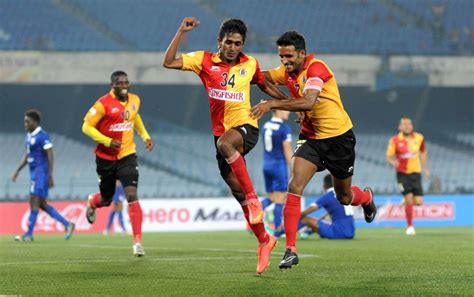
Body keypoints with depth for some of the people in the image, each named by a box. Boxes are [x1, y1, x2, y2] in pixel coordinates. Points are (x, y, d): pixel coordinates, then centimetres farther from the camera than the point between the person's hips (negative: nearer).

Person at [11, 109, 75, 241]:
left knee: (34, 202, -9)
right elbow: (27, 155, 23)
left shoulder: (42, 136, -13)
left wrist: (50, 176, -20)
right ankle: (67, 224, 14)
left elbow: (50, 156, -16)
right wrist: (18, 171, 19)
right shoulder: (29, 136, 14)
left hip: (41, 172, -10)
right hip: (34, 173, 10)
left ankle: (29, 234, -5)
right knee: (42, 204, 9)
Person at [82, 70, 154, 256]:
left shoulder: (134, 100, 1)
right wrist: (108, 141, -24)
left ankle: (137, 241, -17)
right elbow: (86, 127, -13)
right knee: (106, 200, 14)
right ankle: (92, 202, 54)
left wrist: (145, 136, 12)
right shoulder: (103, 104, -16)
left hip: (127, 156, 2)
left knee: (132, 196, -16)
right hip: (106, 157, -2)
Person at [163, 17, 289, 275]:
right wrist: (181, 32, -12)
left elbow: (265, 86, 21)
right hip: (221, 133, 3)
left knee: (225, 143, -39)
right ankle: (263, 240, 18)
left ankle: (253, 198, -30)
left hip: (246, 127, -3)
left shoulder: (250, 64, 3)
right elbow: (169, 63, -7)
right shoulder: (205, 61, 1)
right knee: (238, 192, 3)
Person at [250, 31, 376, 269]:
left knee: (344, 197, 13)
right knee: (294, 187, -18)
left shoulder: (316, 68, -23)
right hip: (310, 137, 5)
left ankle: (367, 198, 52)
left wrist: (272, 104, -44)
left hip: (339, 136, -5)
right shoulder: (287, 73, -1)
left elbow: (308, 102, -37)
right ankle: (290, 249, -16)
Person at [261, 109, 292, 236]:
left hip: (266, 165, 7)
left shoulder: (265, 126, 9)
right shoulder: (284, 128, -13)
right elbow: (287, 151, -14)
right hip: (279, 165, -7)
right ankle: (278, 229, 4)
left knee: (270, 198, 16)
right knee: (280, 199, 2)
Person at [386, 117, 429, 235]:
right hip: (402, 173, -3)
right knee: (409, 198, -13)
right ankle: (410, 226, 3)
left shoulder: (419, 138, 1)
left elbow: (423, 153, 17)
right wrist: (393, 162, -27)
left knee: (418, 202, -4)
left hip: (416, 172, 3)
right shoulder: (395, 140, -8)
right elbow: (388, 157, -5)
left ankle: (406, 202, 33)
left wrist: (426, 168, 15)